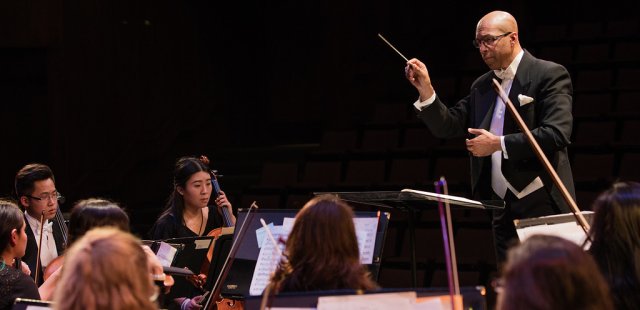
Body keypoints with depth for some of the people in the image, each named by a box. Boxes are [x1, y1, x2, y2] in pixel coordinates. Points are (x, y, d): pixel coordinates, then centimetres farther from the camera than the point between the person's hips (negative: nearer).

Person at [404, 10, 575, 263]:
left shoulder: (550, 75, -5)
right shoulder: (482, 87, 15)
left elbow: (556, 134, -17)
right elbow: (447, 127, 12)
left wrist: (499, 144, -16)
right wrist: (426, 90, -3)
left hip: (543, 204, -6)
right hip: (503, 207, 6)